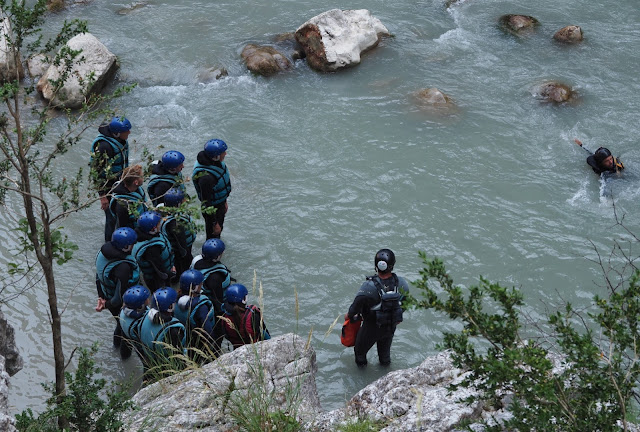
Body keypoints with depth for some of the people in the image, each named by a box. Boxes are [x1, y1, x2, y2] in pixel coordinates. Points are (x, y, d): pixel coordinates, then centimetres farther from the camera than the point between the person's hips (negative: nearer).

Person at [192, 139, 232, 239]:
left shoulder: (216, 162, -10)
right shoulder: (206, 176, -38)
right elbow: (206, 202, -30)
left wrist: (224, 202, 21)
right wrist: (214, 223, -22)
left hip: (220, 204, 9)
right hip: (212, 209, -9)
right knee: (213, 234, 11)